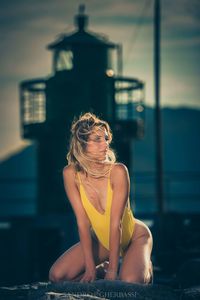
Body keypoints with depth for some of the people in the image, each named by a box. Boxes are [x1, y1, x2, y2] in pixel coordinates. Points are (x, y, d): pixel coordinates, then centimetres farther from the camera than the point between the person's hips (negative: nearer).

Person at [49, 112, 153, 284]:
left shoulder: (118, 171, -27)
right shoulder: (71, 173, -18)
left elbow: (115, 224, -27)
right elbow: (83, 222, -18)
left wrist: (113, 271, -26)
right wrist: (91, 268, -20)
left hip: (134, 237, -3)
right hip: (101, 240, 3)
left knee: (130, 282, -31)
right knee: (56, 276, -12)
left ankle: (145, 265, 6)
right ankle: (102, 269, 14)